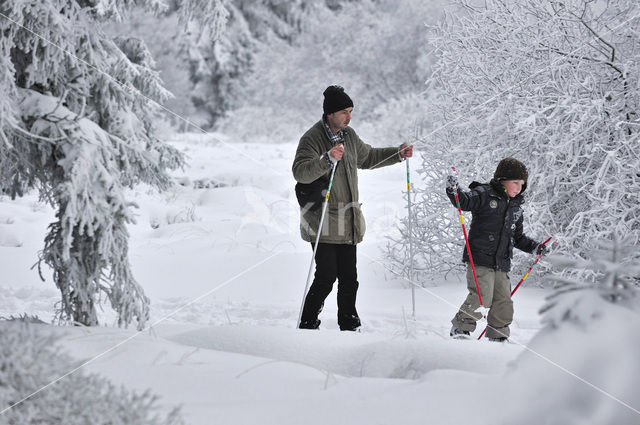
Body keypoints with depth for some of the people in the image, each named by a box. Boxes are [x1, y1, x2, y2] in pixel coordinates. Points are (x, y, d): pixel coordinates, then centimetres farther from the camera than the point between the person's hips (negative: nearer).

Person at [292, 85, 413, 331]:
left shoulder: (348, 135, 13)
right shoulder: (312, 139, -12)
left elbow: (367, 158, 32)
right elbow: (300, 173, -26)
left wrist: (398, 154, 23)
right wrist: (328, 159, -40)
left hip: (348, 225, 7)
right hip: (324, 225, -7)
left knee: (349, 279, 9)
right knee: (326, 278, -10)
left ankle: (349, 327, 18)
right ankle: (307, 325, 2)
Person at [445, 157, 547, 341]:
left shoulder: (516, 208, 19)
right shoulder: (485, 195, -3)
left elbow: (518, 237, 27)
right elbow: (465, 202, -17)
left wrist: (534, 247, 16)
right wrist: (453, 191, -35)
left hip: (501, 264, 7)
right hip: (480, 259, -7)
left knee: (503, 302, 5)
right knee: (481, 297, -15)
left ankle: (498, 336, 19)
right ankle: (460, 328, 0)